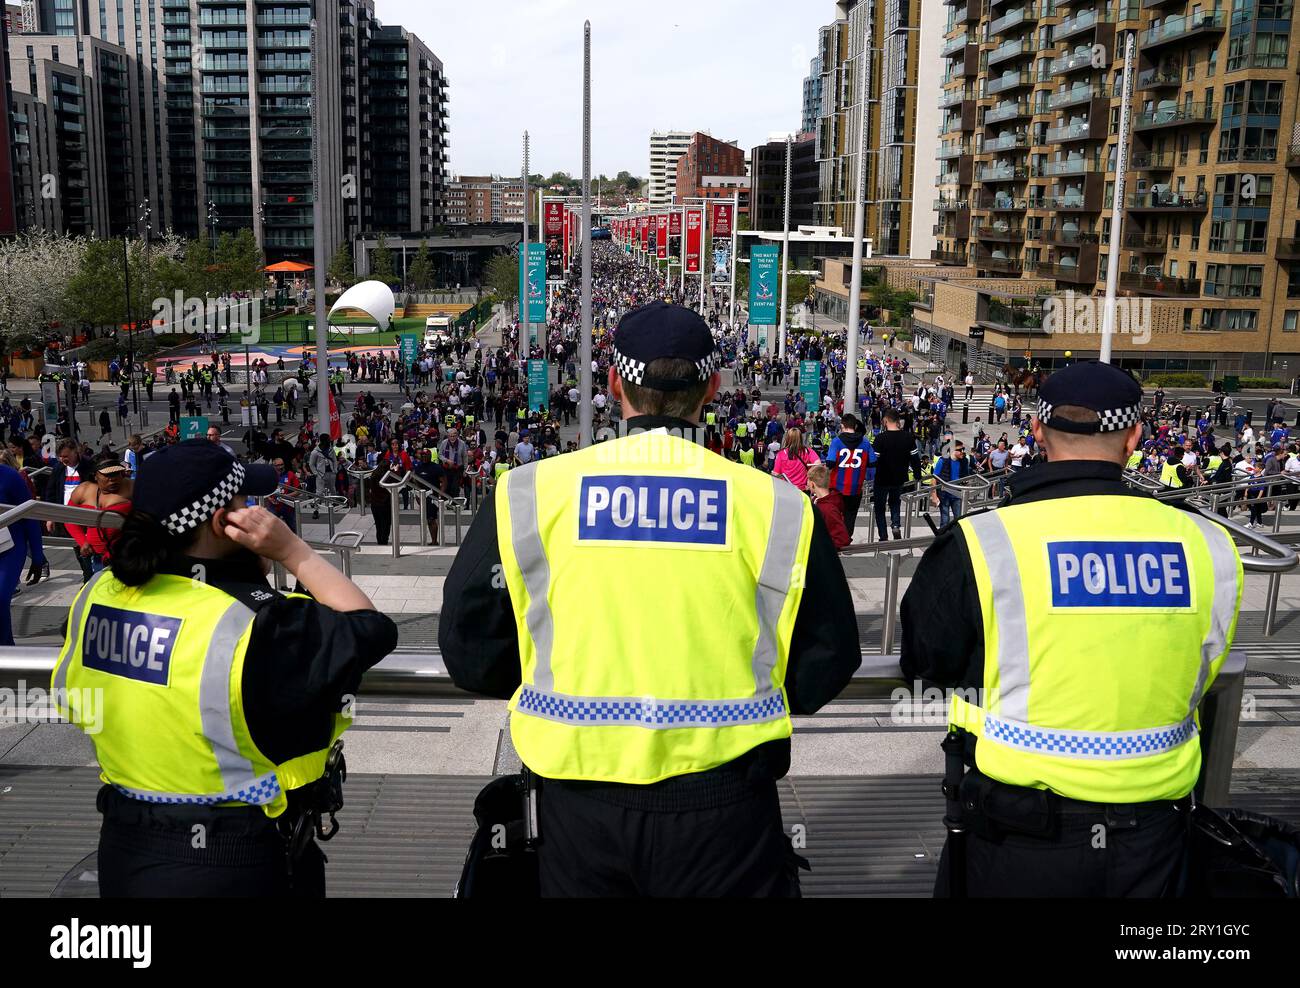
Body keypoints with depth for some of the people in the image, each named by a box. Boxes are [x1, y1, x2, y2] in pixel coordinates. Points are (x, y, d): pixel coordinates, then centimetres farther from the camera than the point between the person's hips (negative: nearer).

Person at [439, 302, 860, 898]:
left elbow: (469, 645, 1)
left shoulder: (529, 494, -6)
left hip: (579, 798, 1)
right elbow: (827, 659, 2)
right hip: (721, 801, 0)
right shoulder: (776, 505, -6)